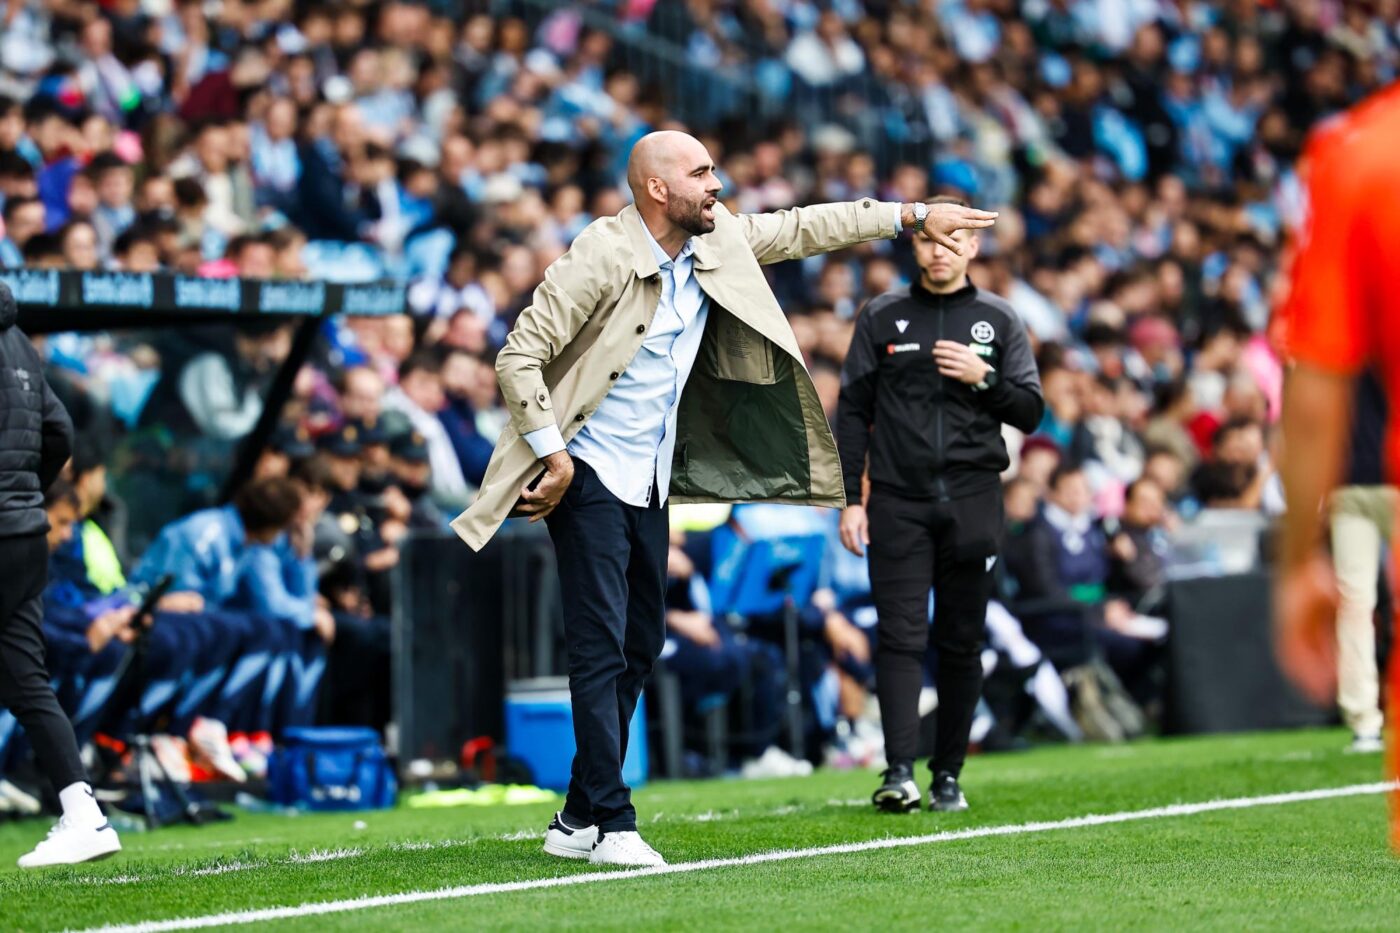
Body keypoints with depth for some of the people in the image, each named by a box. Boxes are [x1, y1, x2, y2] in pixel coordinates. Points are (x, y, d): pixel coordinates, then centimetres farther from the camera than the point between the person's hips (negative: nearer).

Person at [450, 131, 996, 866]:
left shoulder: (718, 243, 3)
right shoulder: (601, 256, -18)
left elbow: (801, 228, 15)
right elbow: (520, 356, -19)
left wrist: (912, 217, 13)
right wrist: (552, 455, -21)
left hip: (651, 480, 8)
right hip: (589, 474, -8)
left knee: (641, 645, 9)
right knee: (602, 647, -10)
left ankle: (577, 820, 16)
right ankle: (613, 824, -8)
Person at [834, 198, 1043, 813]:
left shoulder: (998, 320, 9)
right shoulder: (881, 317, 8)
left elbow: (1030, 413, 7)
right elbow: (853, 412, 6)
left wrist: (984, 378, -12)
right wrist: (849, 500, -1)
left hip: (972, 501, 1)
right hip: (897, 501, -1)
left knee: (962, 642, 3)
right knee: (901, 636, -10)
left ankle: (948, 775, 10)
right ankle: (899, 771, -16)